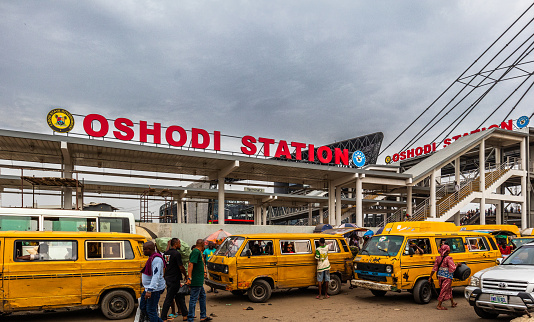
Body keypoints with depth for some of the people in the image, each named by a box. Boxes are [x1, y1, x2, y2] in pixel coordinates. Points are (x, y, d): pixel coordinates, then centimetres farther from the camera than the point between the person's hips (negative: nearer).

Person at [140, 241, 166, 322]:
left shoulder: (156, 259, -21)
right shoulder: (151, 258, 12)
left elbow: (156, 276, -30)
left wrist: (150, 290, -35)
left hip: (154, 289, -11)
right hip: (148, 288, 11)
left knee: (151, 310, -5)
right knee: (143, 307, 18)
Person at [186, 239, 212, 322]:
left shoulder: (198, 252, 15)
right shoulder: (196, 252, -16)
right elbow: (190, 265, -25)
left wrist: (203, 273, 40)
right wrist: (189, 278, -29)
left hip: (199, 281, 11)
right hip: (196, 281, -11)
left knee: (202, 296, 18)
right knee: (194, 299, -4)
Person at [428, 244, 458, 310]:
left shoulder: (438, 258, 4)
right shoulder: (448, 258, -16)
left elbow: (434, 268, 6)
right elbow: (453, 268, -20)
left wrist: (430, 277, 8)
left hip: (440, 276, 7)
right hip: (447, 276, -7)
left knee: (449, 289, 23)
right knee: (444, 290, 1)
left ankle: (452, 303, 37)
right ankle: (439, 305, 3)